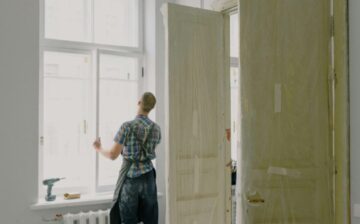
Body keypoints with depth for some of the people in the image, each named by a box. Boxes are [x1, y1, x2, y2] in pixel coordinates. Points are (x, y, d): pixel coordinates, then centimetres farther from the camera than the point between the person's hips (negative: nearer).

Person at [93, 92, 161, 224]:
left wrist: (99, 149, 7)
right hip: (148, 177, 4)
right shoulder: (156, 128, 1)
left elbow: (113, 155, -14)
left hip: (130, 178, -4)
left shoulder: (128, 126, -14)